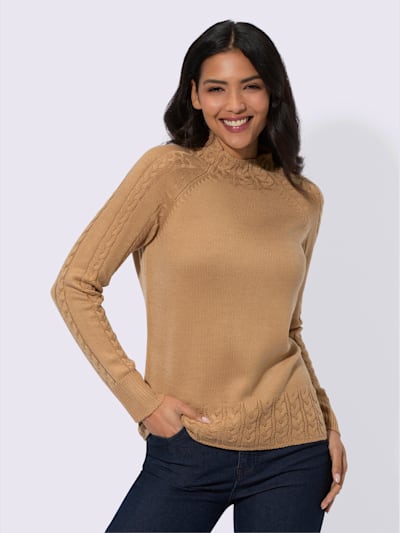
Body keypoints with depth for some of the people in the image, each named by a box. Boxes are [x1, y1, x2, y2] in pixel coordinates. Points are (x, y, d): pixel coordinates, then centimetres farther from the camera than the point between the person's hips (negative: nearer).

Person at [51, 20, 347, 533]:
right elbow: (74, 285, -6)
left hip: (292, 456, 3)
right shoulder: (168, 171, -6)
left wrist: (328, 424, 8)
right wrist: (141, 398, -11)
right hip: (185, 452, -3)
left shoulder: (304, 200, 7)